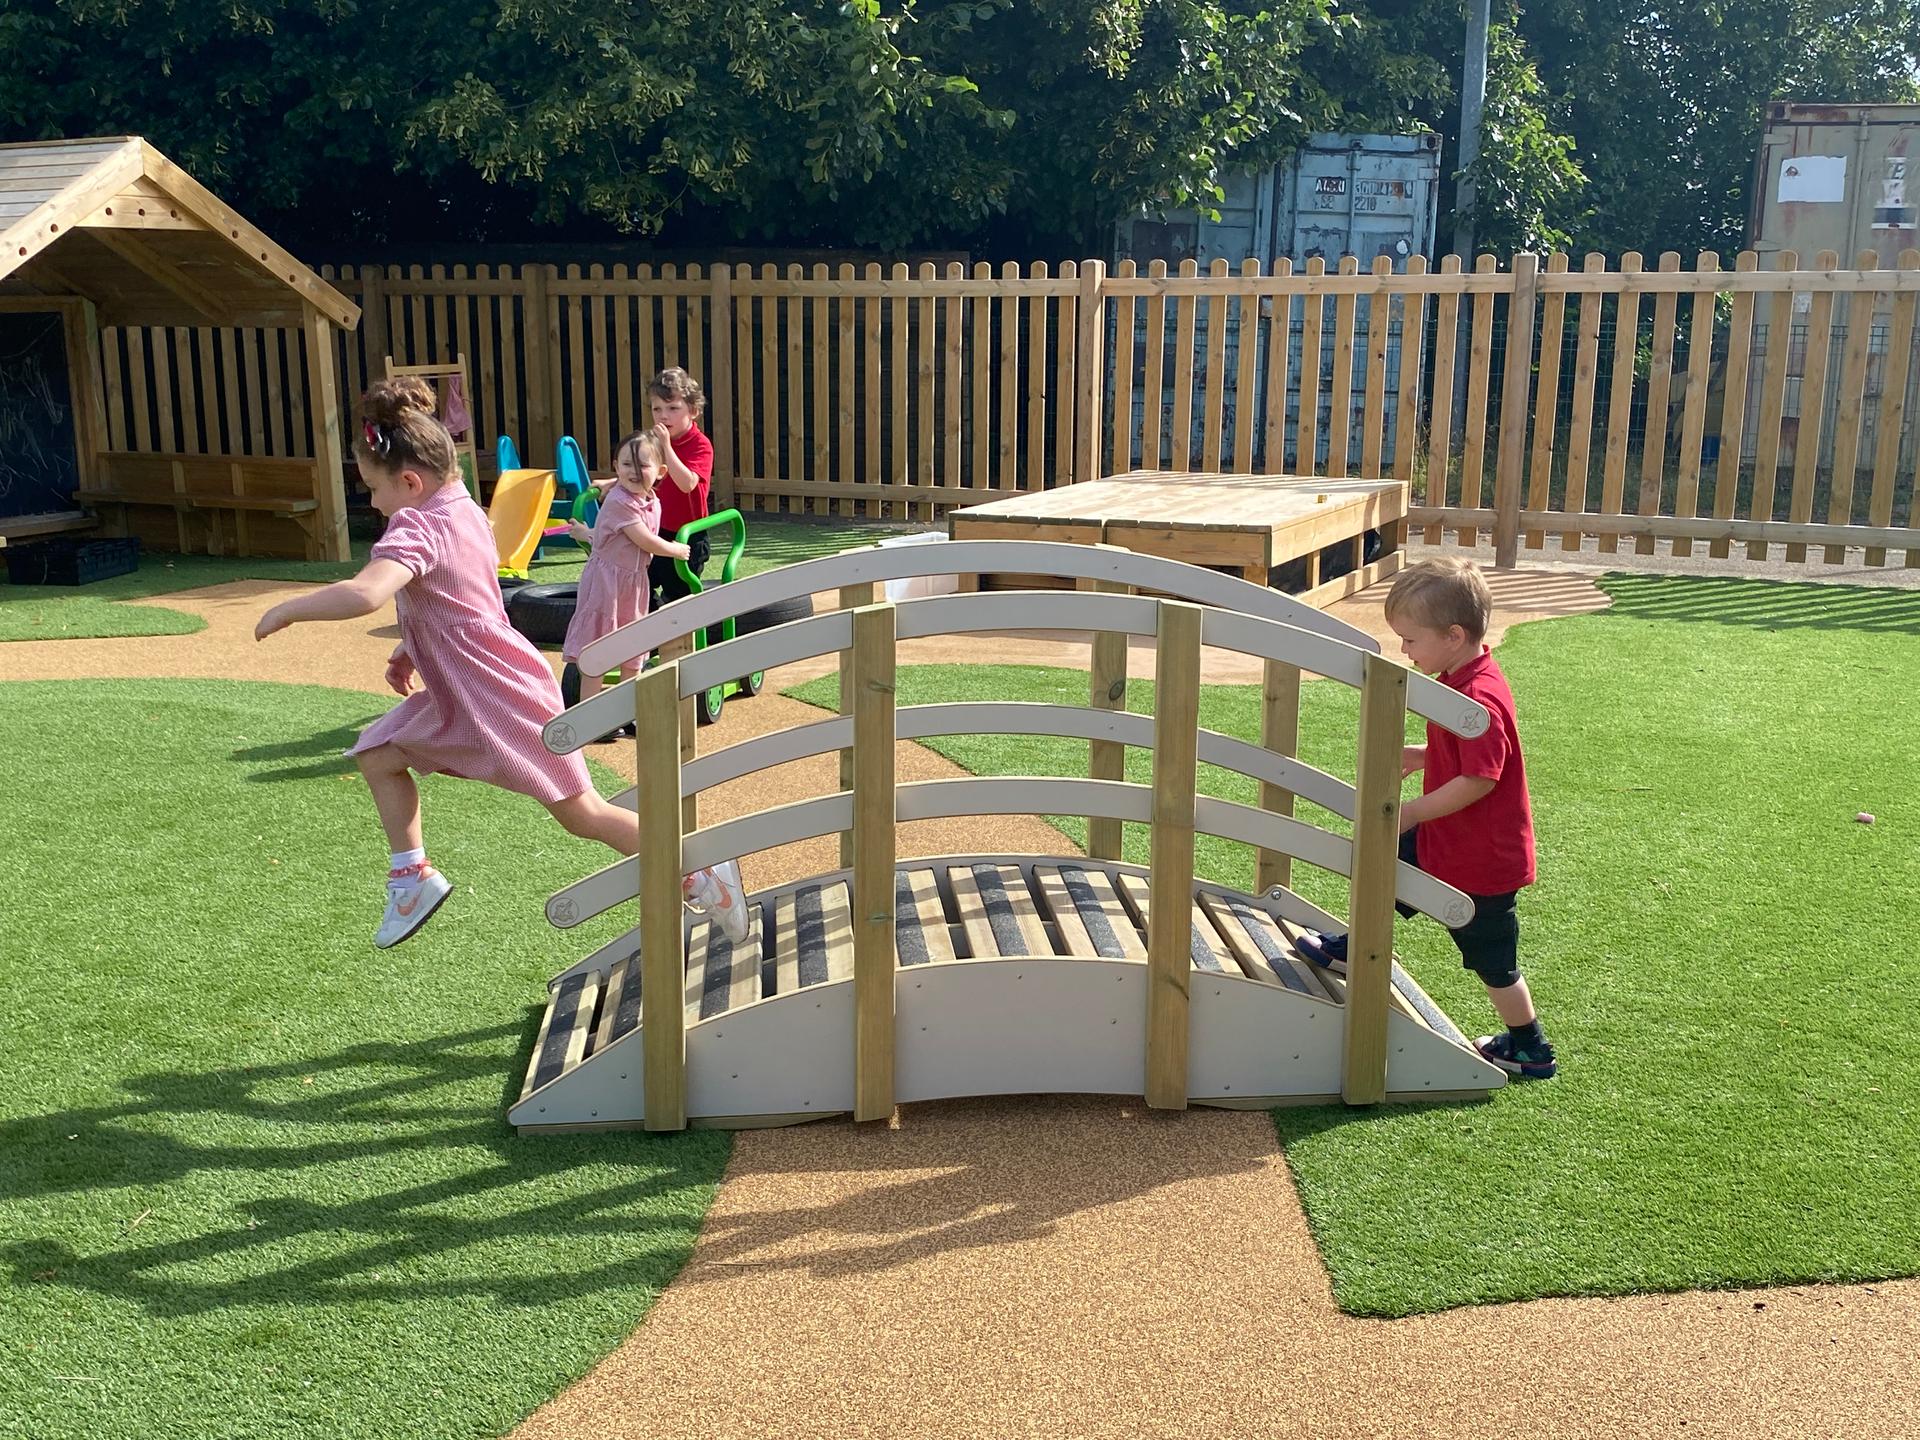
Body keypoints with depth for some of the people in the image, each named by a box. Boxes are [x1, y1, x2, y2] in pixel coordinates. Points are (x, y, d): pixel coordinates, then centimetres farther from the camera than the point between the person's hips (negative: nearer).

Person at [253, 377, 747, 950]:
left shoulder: (417, 527, -22)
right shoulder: (464, 510, 6)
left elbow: (364, 594, -40)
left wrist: (286, 610, -26)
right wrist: (410, 650, 17)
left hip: (506, 697, -10)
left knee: (582, 815, -2)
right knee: (378, 753, 12)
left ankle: (698, 873, 6)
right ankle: (412, 877, 20)